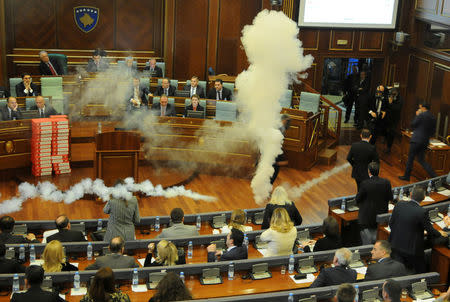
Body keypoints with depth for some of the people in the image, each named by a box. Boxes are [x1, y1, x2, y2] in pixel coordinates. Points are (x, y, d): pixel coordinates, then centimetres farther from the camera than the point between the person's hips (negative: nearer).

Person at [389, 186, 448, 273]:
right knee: (420, 272, 15)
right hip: (413, 249, -4)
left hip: (396, 246, 4)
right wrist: (439, 233, 12)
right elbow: (430, 230, -10)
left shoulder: (399, 205, -9)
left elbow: (391, 224, 2)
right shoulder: (422, 212, -22)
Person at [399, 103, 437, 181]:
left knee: (410, 158, 6)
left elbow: (412, 125, -5)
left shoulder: (421, 115, -13)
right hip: (425, 142, 7)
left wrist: (417, 115, 5)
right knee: (421, 160, 12)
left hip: (416, 140, -7)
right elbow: (432, 131, 14)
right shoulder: (433, 118, 8)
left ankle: (407, 176, 13)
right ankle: (433, 175, 0)